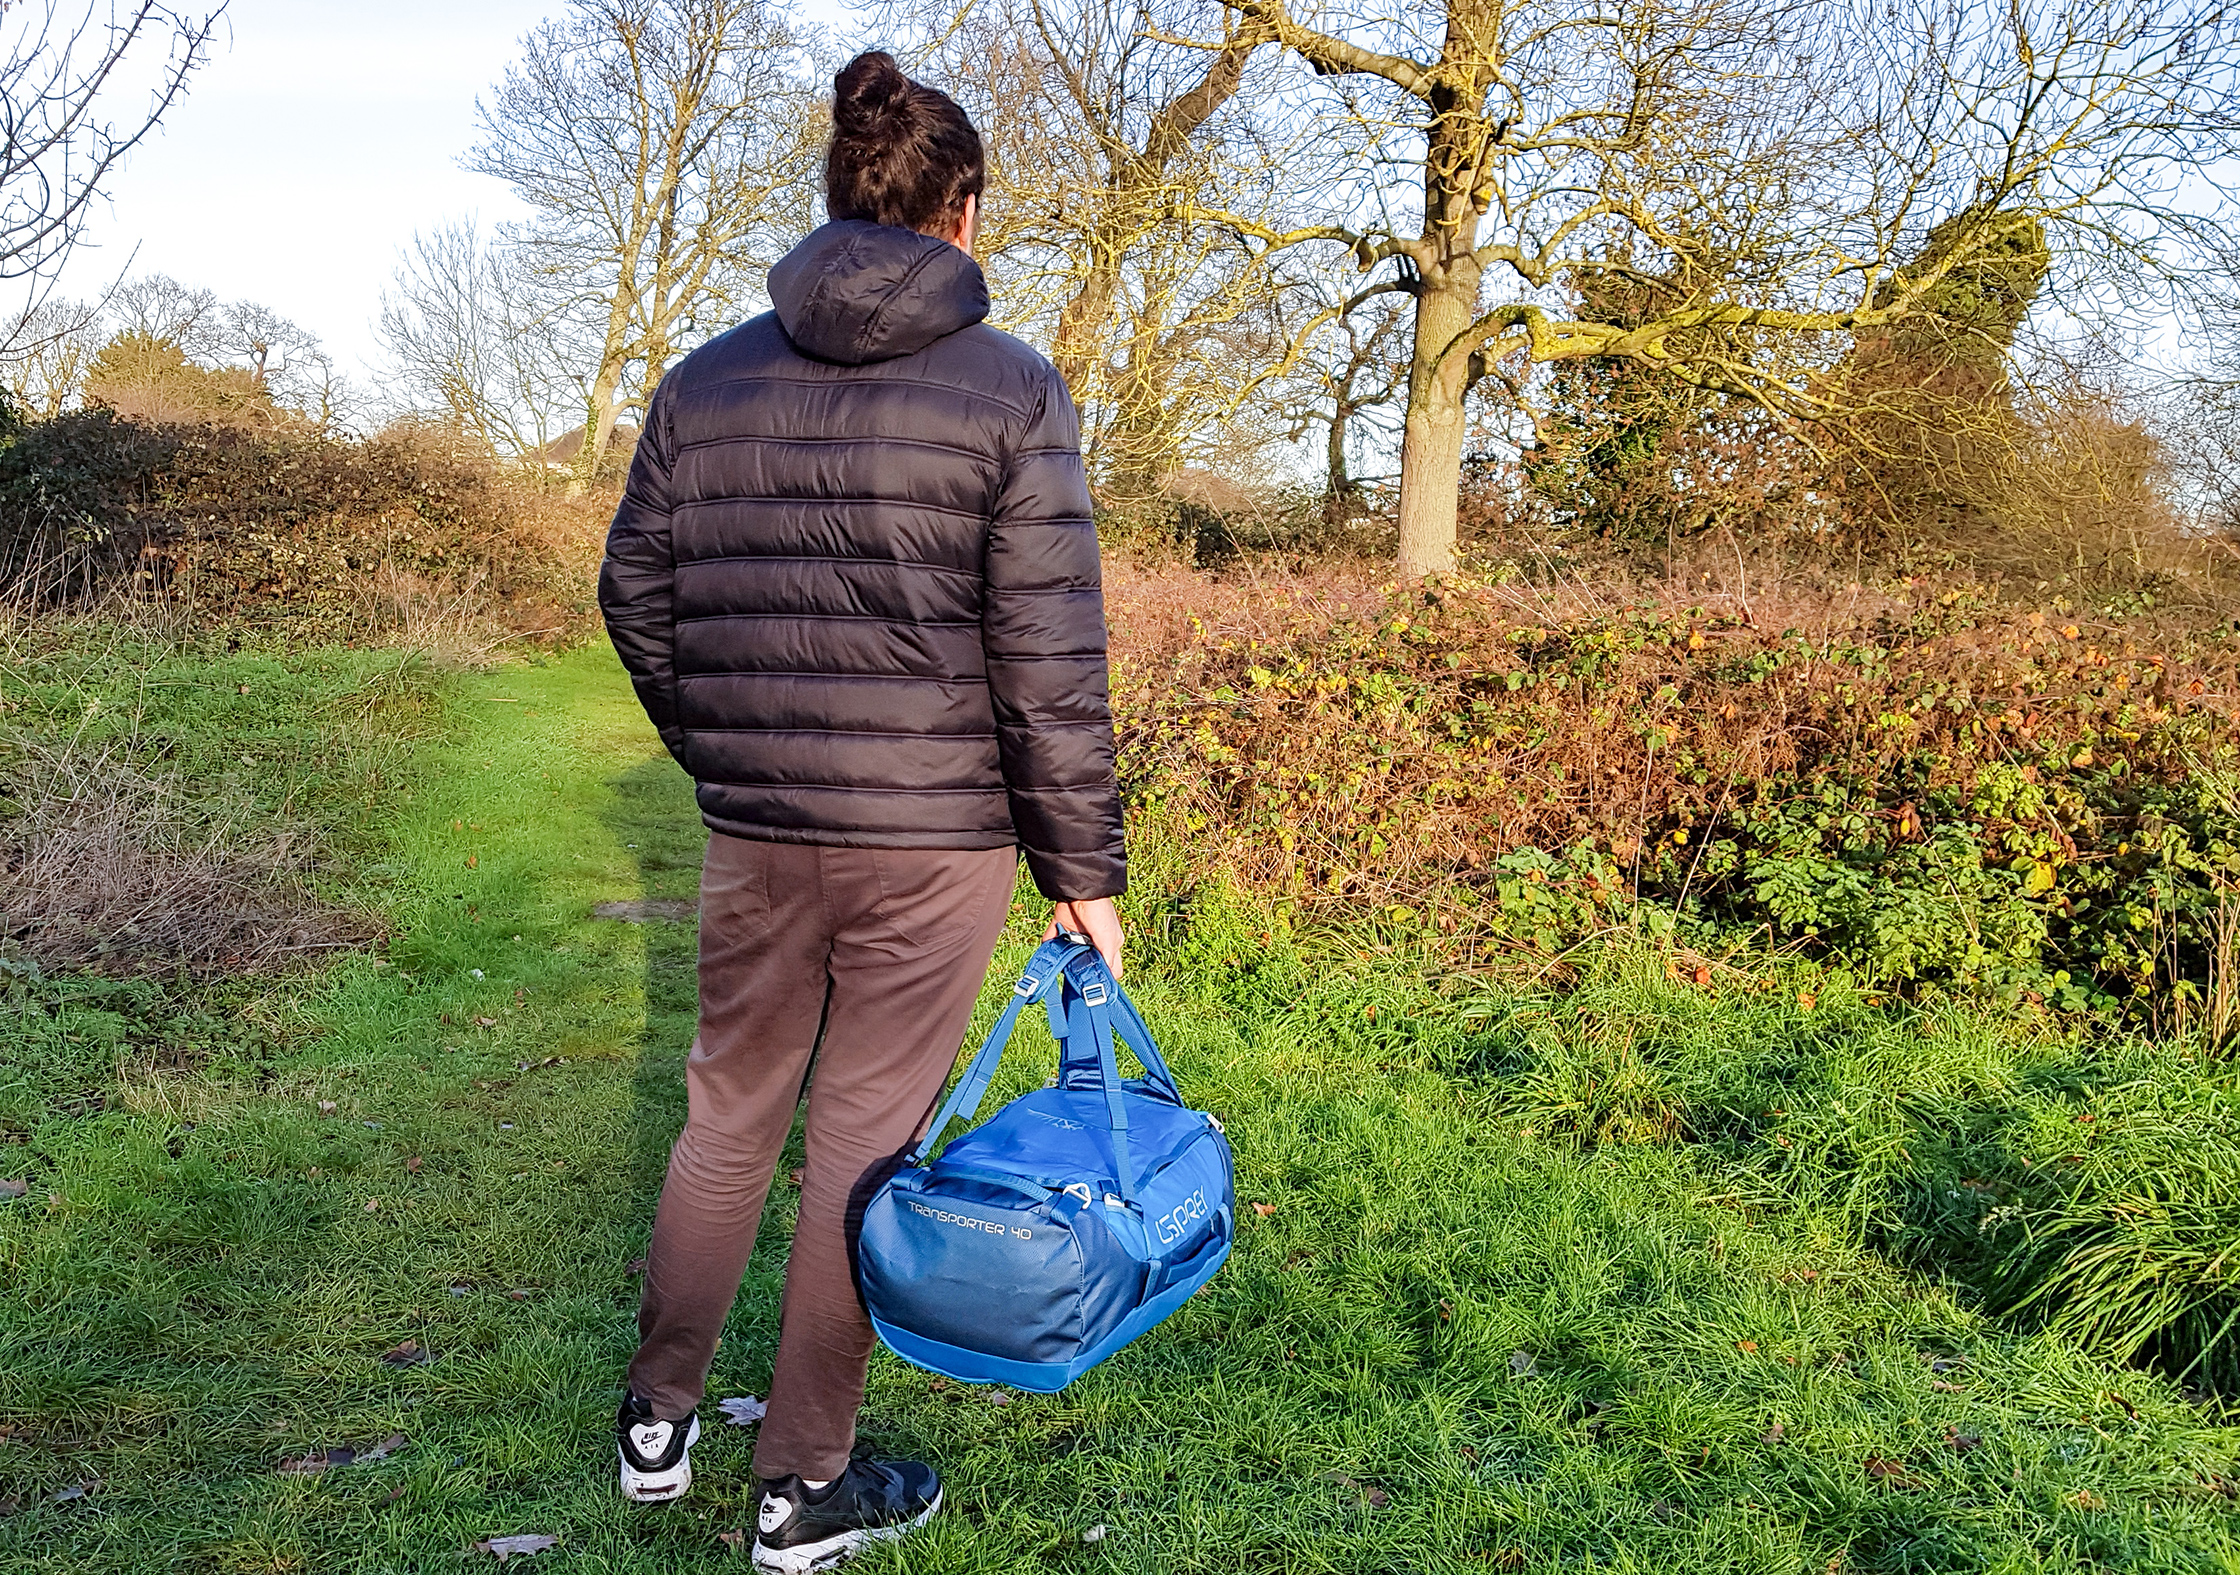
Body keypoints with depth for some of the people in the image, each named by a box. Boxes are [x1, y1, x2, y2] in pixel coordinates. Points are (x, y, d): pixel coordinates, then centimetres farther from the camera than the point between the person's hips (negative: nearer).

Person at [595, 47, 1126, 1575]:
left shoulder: (706, 383, 4)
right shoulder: (1014, 392, -8)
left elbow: (635, 592, 9)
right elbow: (1049, 665, -11)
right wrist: (1086, 869, -4)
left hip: (755, 836, 4)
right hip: (933, 841, -3)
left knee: (728, 1114, 21)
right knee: (868, 1144, 8)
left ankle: (659, 1421, 35)